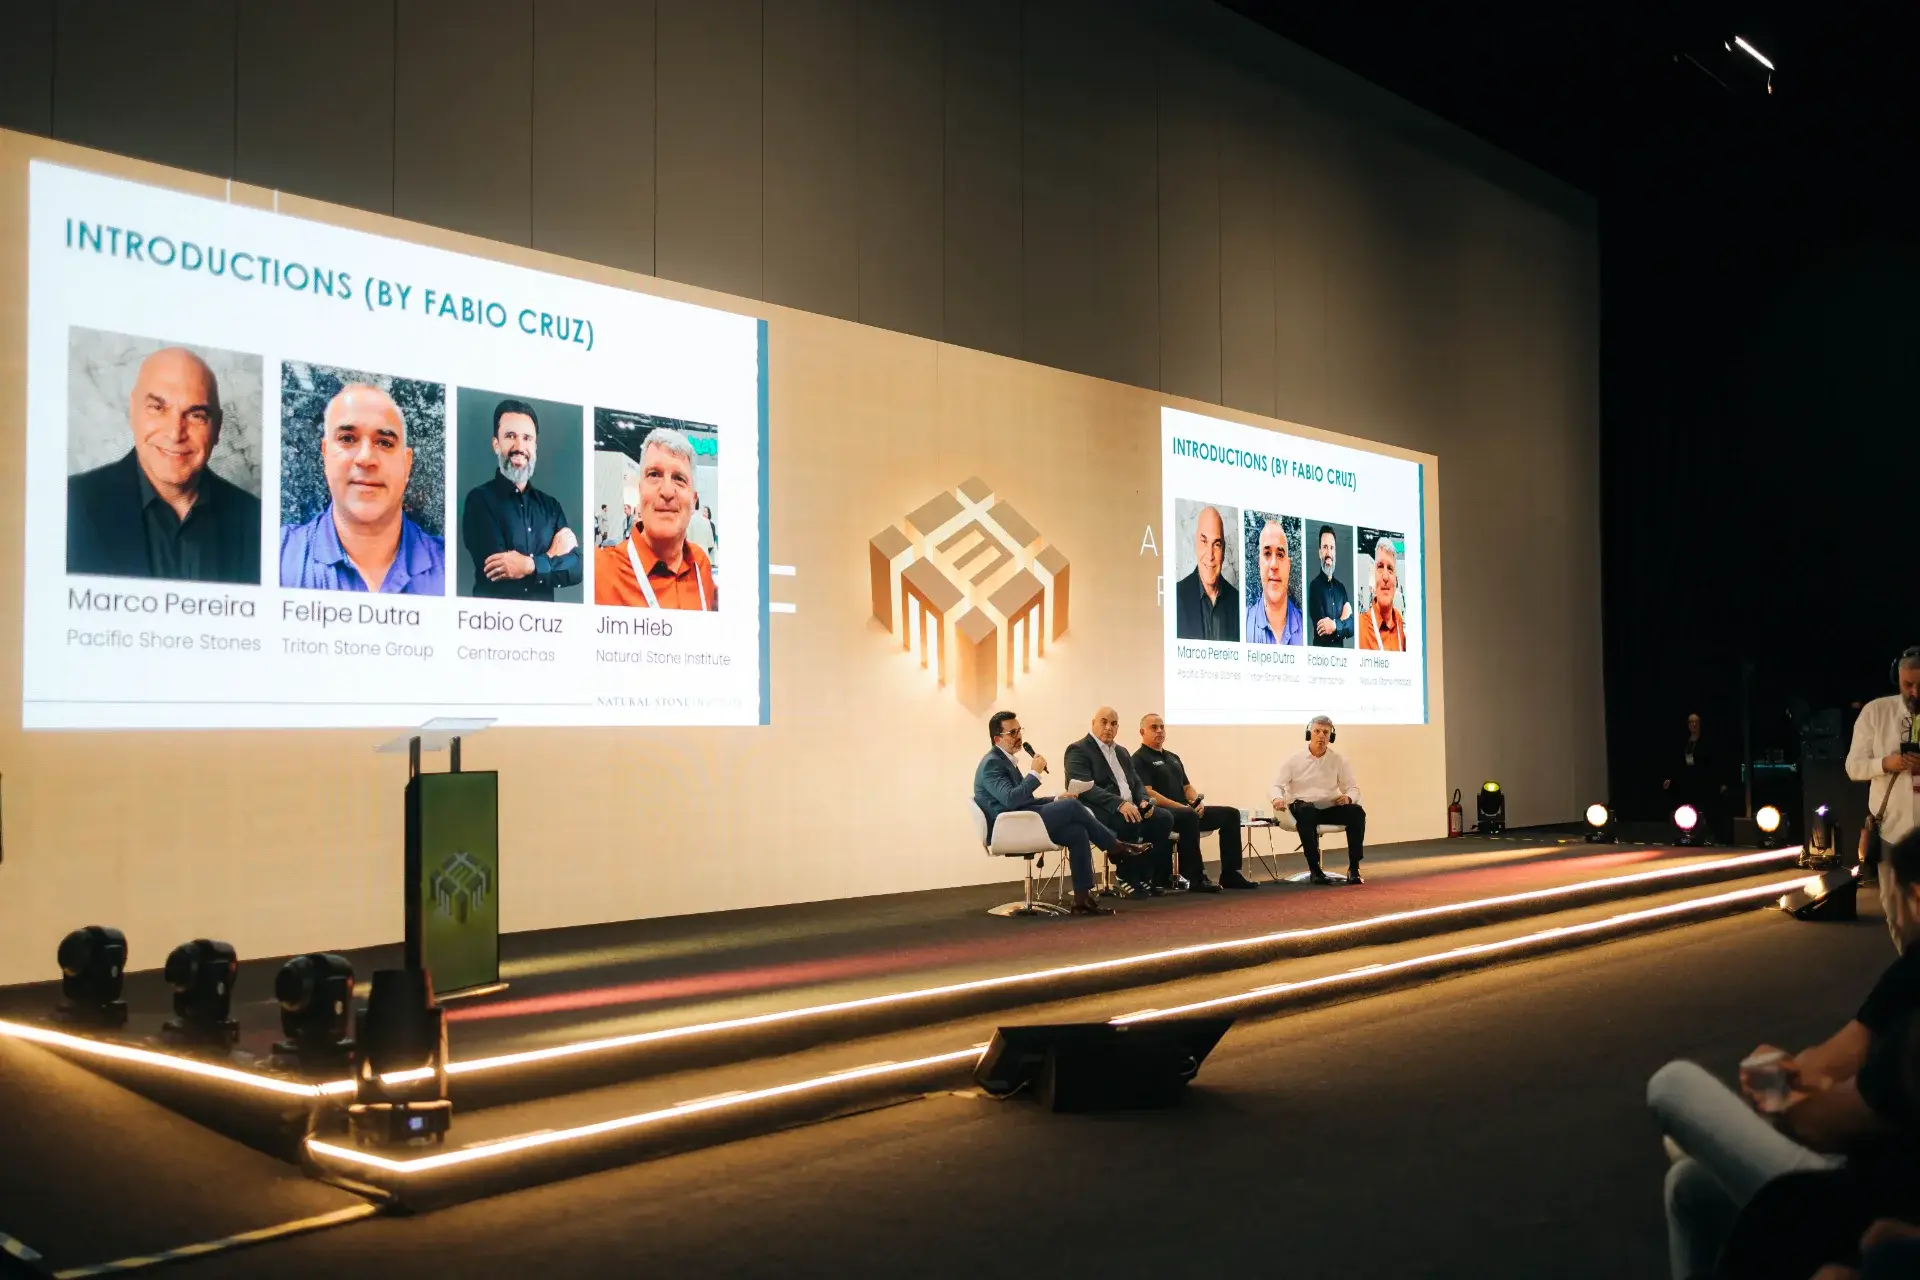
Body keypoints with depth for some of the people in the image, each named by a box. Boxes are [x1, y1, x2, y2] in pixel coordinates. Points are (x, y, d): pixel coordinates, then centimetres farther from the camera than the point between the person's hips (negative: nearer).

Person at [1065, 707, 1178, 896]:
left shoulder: (1122, 753, 22)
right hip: (1097, 812, -8)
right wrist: (1119, 804, -31)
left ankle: (1146, 876, -8)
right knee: (1129, 821, -35)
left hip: (1128, 807, 8)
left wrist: (1144, 801, -6)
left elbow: (1136, 783, 19)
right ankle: (1128, 879, -20)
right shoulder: (1078, 751, -5)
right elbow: (1085, 788, -19)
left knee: (1164, 819, -14)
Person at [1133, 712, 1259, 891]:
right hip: (1161, 813, -9)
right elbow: (1147, 793, -14)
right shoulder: (1139, 759, -2)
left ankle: (1230, 874, -8)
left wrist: (1197, 802, -1)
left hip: (1186, 810, 9)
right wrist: (1180, 807, -20)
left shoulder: (1173, 758, 25)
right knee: (1189, 816, -40)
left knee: (1230, 814, -4)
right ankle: (1195, 878, -34)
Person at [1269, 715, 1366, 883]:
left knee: (1356, 811, -27)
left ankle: (1354, 868, -22)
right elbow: (1275, 786, -4)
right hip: (1303, 807, -2)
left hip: (1330, 808, 2)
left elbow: (1353, 788, 7)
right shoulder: (1294, 759, -1)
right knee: (1306, 812, -38)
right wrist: (1278, 798, -30)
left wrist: (1348, 798, -19)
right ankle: (1314, 870, -33)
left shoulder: (1338, 759, 5)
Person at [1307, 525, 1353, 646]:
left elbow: (1352, 626, 3)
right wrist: (1342, 621, -3)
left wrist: (1335, 625, -13)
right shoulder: (1315, 586, -6)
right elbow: (1322, 631, -13)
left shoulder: (1341, 587, 10)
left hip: (1339, 652, 3)